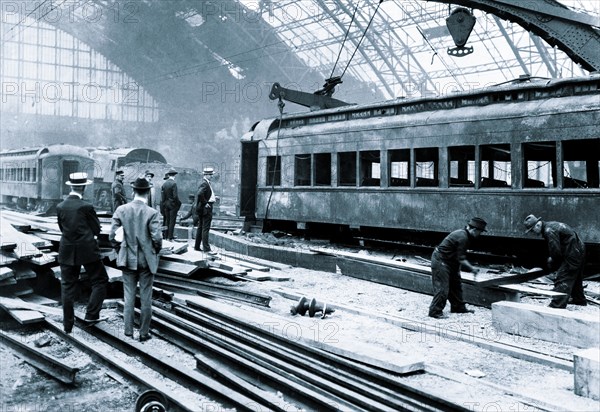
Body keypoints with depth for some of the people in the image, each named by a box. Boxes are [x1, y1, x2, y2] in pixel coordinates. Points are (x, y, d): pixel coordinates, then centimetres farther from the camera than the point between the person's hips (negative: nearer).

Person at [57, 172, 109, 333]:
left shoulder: (60, 207, 1)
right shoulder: (86, 207, -13)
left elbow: (62, 228, 10)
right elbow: (97, 229, -5)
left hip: (67, 252, 5)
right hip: (87, 251, -5)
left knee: (67, 286, 10)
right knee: (100, 281, 11)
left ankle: (68, 325, 16)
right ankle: (91, 315, 4)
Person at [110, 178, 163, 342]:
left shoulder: (121, 210, -5)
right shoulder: (152, 213, -14)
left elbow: (112, 236, -4)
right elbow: (157, 238, -17)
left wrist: (120, 250, 12)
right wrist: (155, 251, 3)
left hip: (128, 260, 2)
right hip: (147, 260, -2)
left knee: (129, 297, 13)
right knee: (145, 298, 8)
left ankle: (128, 332, 17)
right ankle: (144, 333, 16)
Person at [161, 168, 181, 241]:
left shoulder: (164, 183, 3)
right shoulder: (173, 183, -16)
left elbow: (162, 195, 4)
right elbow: (175, 196, -19)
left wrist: (163, 203, 12)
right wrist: (179, 203, -5)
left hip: (166, 204, 6)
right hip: (173, 204, -6)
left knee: (167, 220, 14)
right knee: (172, 221, -1)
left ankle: (166, 236, 18)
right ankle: (170, 237, 0)